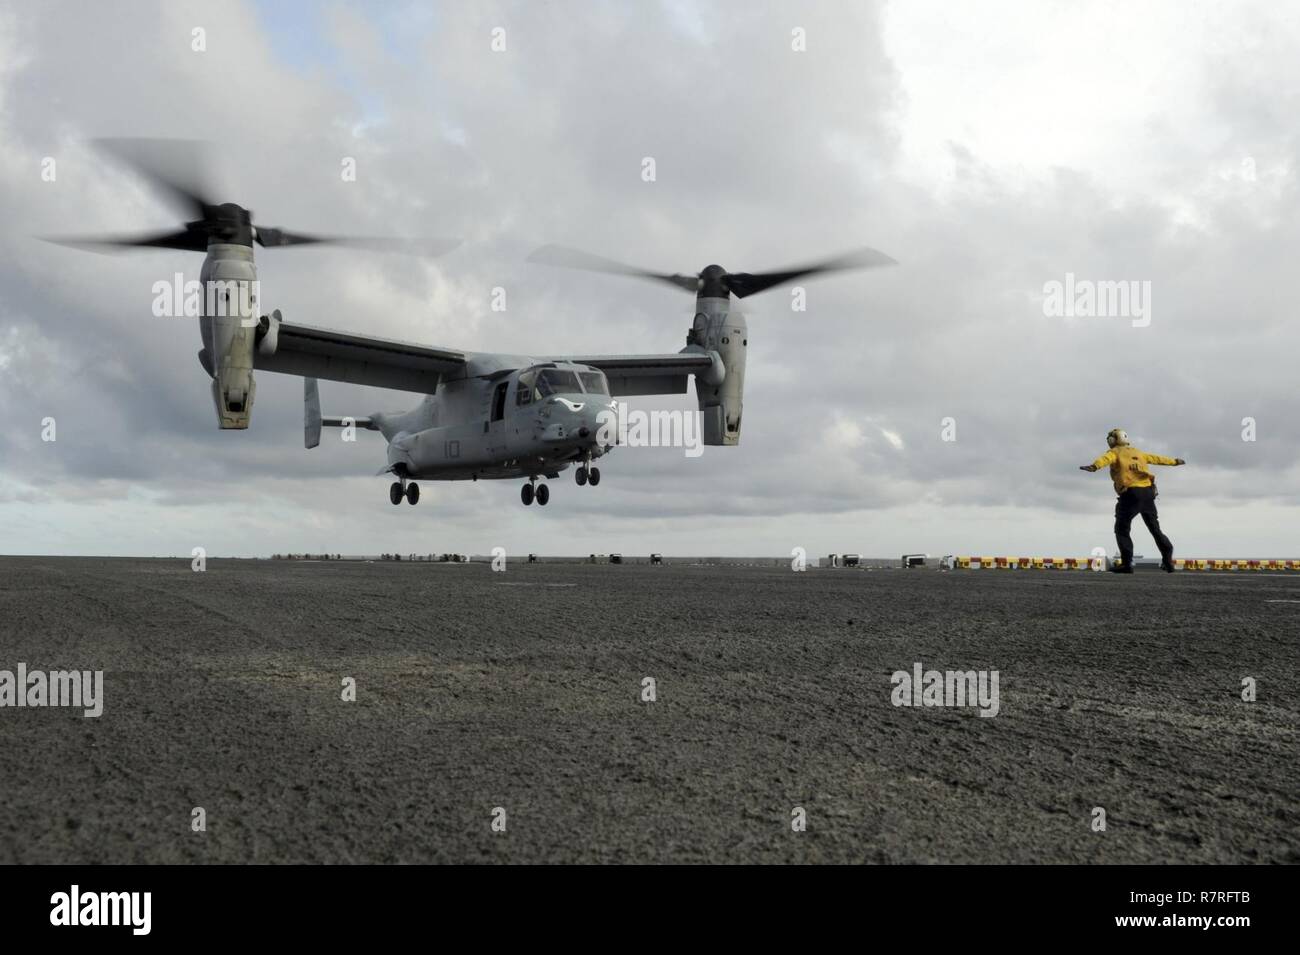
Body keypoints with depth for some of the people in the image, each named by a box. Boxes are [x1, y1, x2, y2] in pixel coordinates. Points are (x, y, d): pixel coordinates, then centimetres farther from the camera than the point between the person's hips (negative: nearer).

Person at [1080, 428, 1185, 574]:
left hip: (1131, 494, -6)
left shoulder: (1115, 452, 3)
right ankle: (1168, 561, 20)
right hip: (1148, 492, 6)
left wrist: (1094, 466, -41)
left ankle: (1126, 563, -10)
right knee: (1155, 528, 18)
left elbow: (1105, 459, -21)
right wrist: (1174, 461, 52)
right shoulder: (1137, 452, 22)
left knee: (1122, 528, 1)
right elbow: (1157, 458, 35)